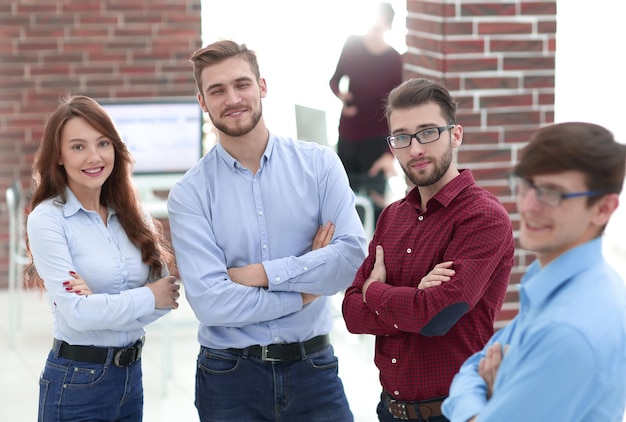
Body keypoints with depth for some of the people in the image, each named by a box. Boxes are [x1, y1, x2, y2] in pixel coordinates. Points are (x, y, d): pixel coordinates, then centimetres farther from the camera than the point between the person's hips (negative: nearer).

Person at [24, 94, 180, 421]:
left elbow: (166, 298, -2)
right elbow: (76, 312, -18)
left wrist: (103, 308, -17)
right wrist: (148, 297, -9)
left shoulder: (131, 217, 5)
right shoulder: (46, 220, -11)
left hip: (132, 376, 5)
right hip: (76, 381, -5)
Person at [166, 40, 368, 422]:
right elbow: (209, 301, -14)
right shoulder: (189, 195, -4)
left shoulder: (319, 164, 0)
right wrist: (305, 292, -10)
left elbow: (353, 257, -11)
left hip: (313, 368, 1)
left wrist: (261, 274, -13)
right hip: (229, 376, -1)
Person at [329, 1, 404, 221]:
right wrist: (339, 94, -17)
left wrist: (390, 153, -27)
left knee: (375, 201, -7)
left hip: (376, 139, -4)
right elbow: (335, 78, 9)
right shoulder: (352, 44, -5)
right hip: (347, 134, 4)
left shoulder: (394, 61, -14)